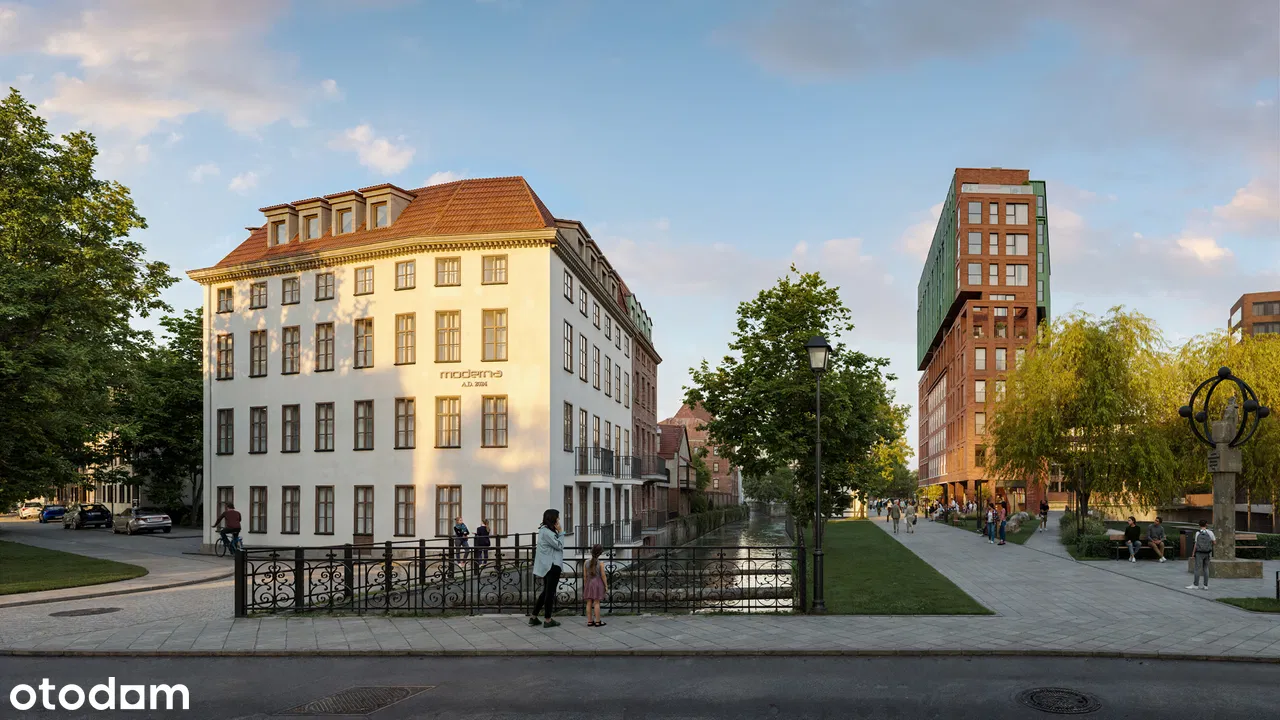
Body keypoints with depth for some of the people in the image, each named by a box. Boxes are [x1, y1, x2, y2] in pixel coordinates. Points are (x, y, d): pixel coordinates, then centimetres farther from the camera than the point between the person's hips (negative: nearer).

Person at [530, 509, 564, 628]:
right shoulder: (547, 532, -19)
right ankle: (548, 620, 7)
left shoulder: (545, 530, 14)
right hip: (552, 566, -10)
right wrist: (560, 532, -11)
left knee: (546, 591, 17)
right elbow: (559, 545, -16)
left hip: (547, 566, 10)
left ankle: (533, 617, 19)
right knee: (550, 592, -1)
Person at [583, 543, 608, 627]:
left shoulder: (587, 562, -1)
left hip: (589, 583, 4)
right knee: (596, 603, -1)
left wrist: (585, 585, 14)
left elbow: (585, 575, 4)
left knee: (589, 603, 6)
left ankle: (589, 621, 10)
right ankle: (597, 622, 2)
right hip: (598, 583, -4)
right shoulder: (600, 563, -11)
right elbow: (603, 576, -9)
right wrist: (606, 586, 0)